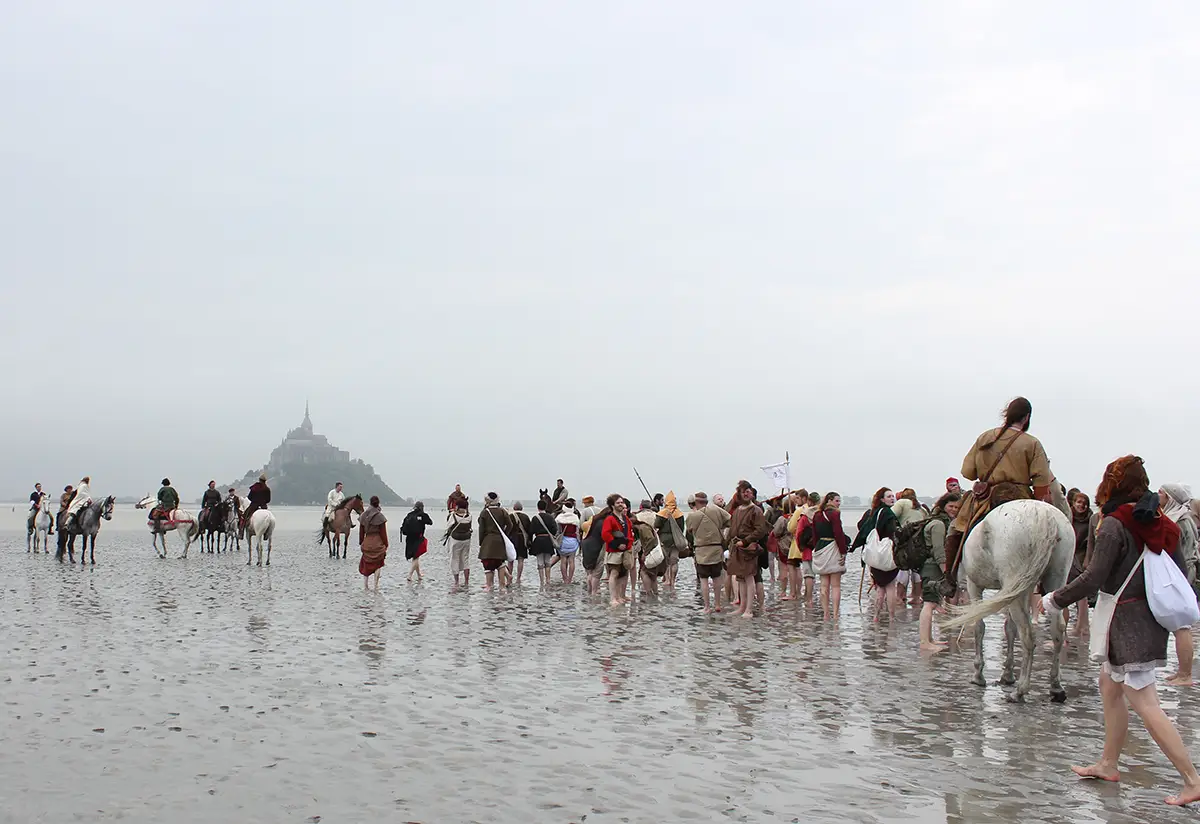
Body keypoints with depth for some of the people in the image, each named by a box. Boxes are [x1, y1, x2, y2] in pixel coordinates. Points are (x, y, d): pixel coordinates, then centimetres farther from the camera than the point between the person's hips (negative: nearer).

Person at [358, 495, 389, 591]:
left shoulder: (364, 516, 1)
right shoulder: (380, 516, -12)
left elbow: (361, 531, 7)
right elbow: (383, 532, -9)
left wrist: (361, 543, 16)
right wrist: (385, 545, -2)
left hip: (367, 542, 4)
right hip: (378, 542, -4)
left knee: (366, 564, 14)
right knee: (378, 565, 6)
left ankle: (365, 586, 14)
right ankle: (376, 587, 5)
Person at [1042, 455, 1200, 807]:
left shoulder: (1114, 524, -14)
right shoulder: (1161, 524, 8)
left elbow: (1093, 578, -17)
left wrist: (1054, 601, -6)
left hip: (1128, 622, -9)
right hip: (1152, 619, 9)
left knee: (1145, 705, -7)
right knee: (1109, 685, 21)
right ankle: (1108, 764, 28)